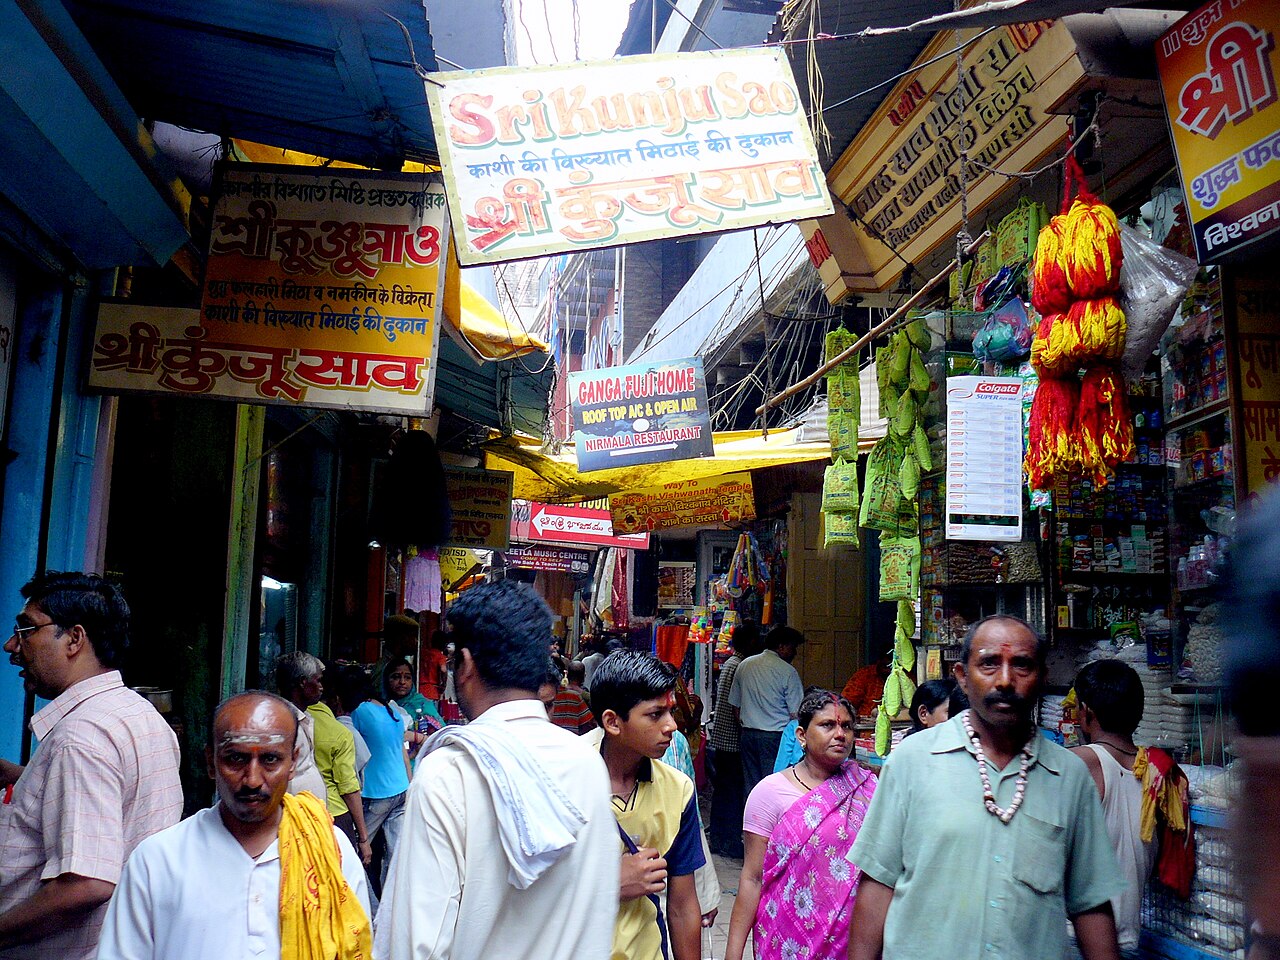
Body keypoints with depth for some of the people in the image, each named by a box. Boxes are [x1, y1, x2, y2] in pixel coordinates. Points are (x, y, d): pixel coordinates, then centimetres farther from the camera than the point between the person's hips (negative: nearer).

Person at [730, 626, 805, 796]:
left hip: (747, 734, 6)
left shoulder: (744, 665, 9)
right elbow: (796, 713, -9)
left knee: (751, 785, 10)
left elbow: (736, 705, 14)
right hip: (775, 735, -6)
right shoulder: (787, 671, -9)